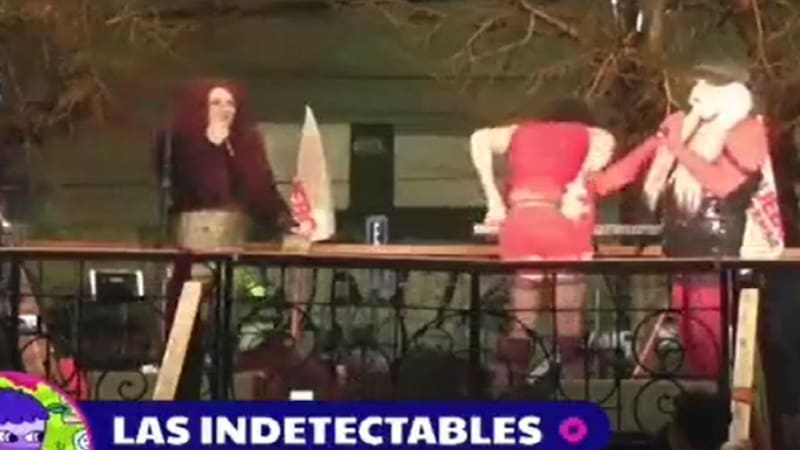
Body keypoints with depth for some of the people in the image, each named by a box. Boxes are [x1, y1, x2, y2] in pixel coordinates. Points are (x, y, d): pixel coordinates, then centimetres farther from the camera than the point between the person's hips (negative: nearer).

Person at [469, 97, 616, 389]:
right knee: (568, 320, 1)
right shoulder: (588, 134, 22)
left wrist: (494, 200, 8)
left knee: (522, 320, 8)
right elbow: (605, 142, -2)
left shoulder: (521, 132, 28)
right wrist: (580, 184, -9)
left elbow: (480, 139, 9)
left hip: (520, 221, 2)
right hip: (564, 221, -2)